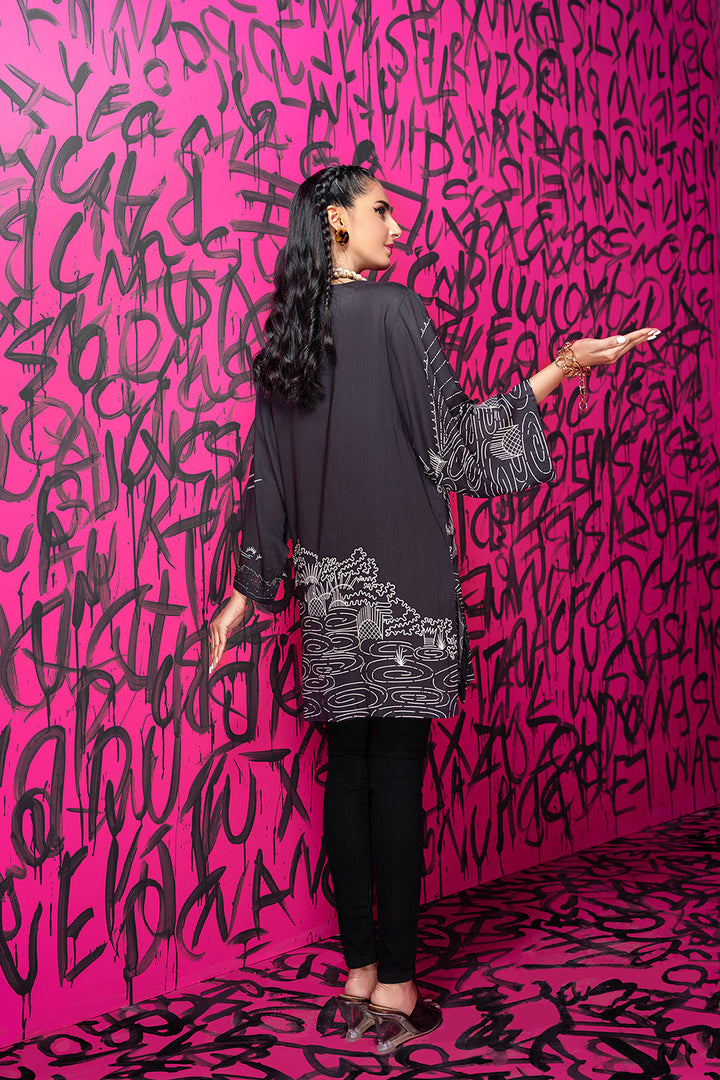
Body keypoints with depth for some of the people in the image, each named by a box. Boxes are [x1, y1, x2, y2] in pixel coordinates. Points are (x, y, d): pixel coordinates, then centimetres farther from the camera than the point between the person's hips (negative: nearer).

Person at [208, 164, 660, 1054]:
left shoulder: (285, 335, 11)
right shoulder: (393, 312, -8)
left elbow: (267, 476, 11)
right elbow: (452, 439, -8)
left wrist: (247, 592, 16)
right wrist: (561, 370, -6)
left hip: (328, 590, 6)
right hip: (400, 581, -6)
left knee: (347, 772, 9)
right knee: (397, 776, -1)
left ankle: (358, 976, 18)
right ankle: (395, 988, 7)